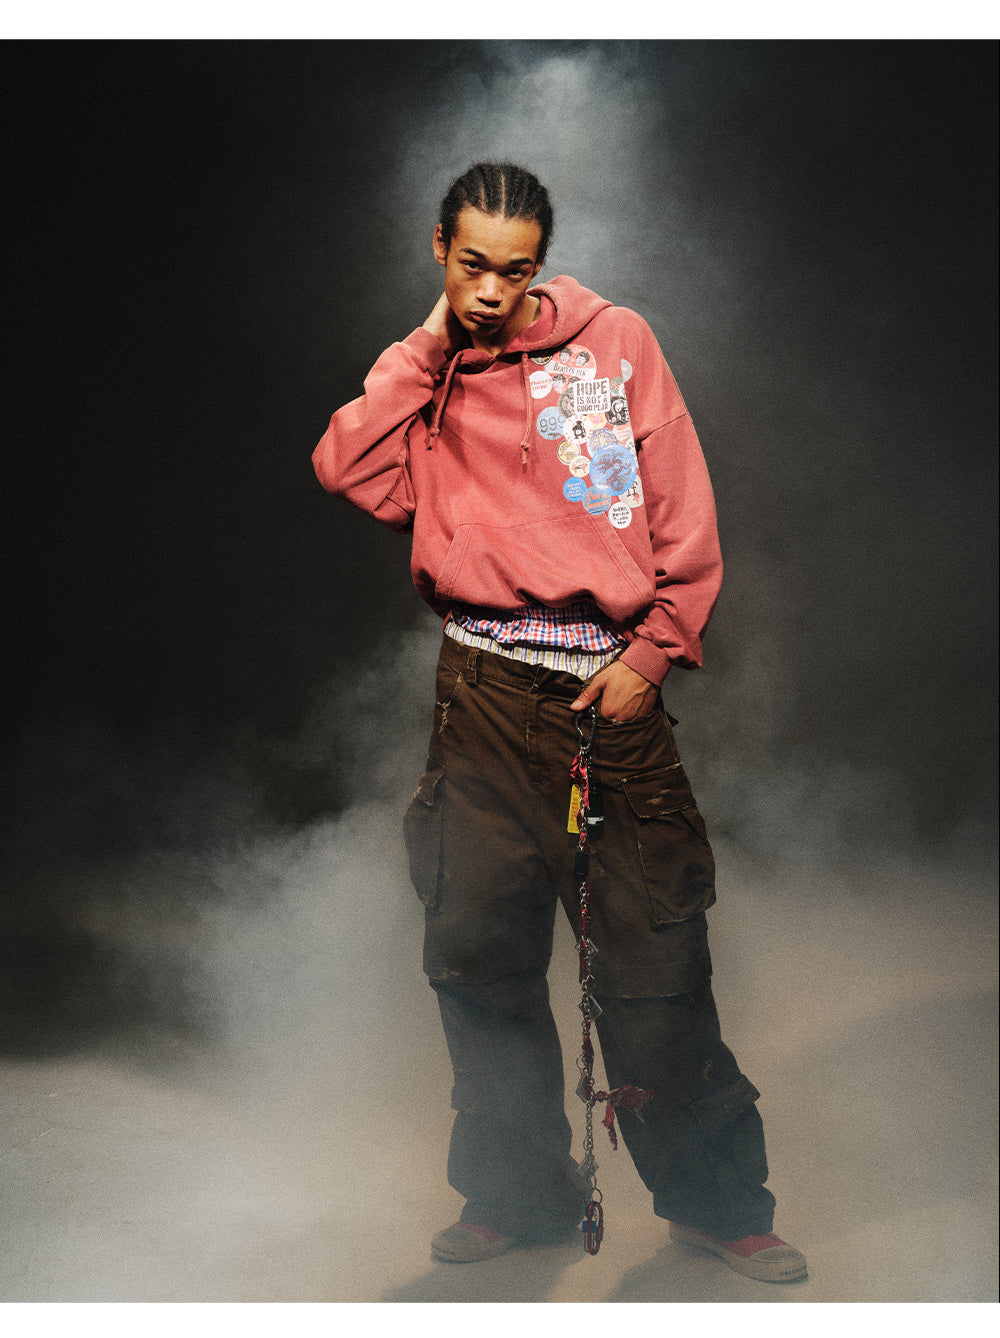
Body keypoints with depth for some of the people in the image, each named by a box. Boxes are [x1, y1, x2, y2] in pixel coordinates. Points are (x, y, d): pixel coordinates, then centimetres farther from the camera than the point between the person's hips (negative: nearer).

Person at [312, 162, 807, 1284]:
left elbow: (682, 512, 5)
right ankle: (523, 1190, 22)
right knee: (478, 949, 3)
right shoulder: (425, 381, 13)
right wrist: (429, 344, -2)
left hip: (614, 683, -2)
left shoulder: (614, 342, 7)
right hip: (486, 685, 2)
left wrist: (655, 651, -2)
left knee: (655, 960, 0)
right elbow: (346, 472, -7)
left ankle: (716, 1202, 17)